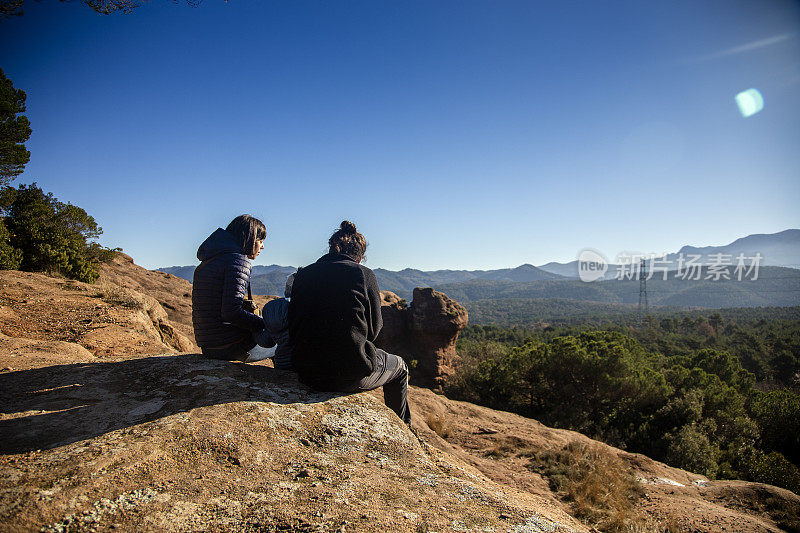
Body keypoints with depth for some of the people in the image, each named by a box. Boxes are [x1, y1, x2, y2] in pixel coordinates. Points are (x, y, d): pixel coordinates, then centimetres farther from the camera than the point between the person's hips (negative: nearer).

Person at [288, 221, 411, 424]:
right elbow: (373, 330, -2)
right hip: (350, 377, -5)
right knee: (399, 367, 25)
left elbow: (294, 325, 7)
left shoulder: (303, 274, 3)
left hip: (306, 372, 5)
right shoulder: (364, 274, -7)